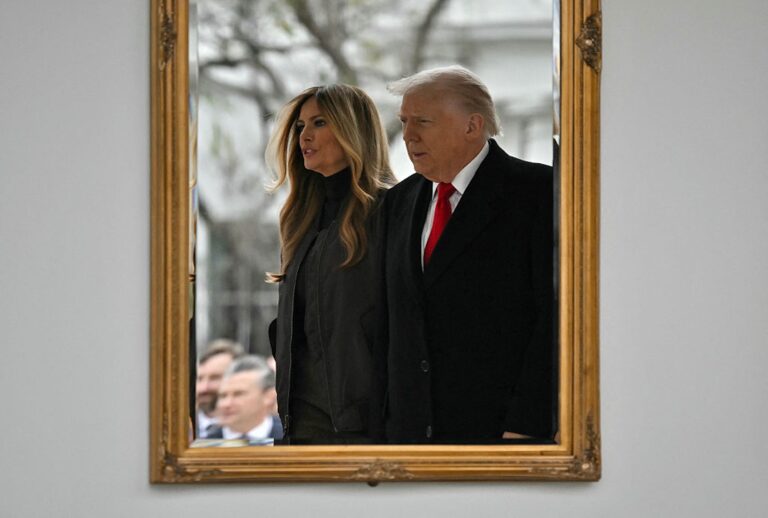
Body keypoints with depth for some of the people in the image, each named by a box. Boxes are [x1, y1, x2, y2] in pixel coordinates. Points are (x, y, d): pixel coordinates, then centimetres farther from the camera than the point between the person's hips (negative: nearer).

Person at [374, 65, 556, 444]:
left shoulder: (537, 191, -4)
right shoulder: (399, 202, 16)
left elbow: (556, 315, -10)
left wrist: (526, 429, -16)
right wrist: (387, 421, 9)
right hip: (411, 434, 6)